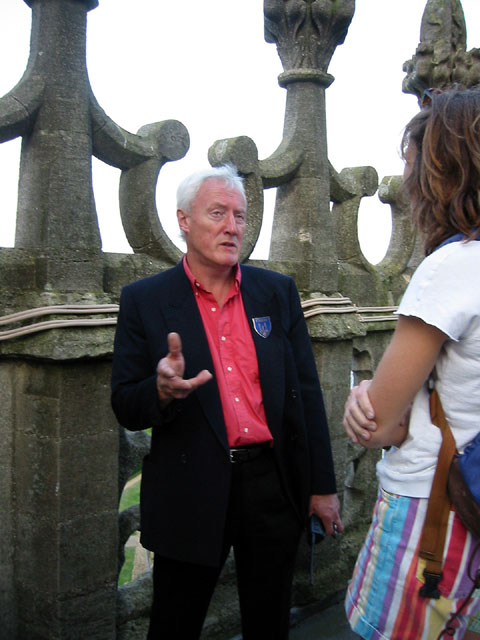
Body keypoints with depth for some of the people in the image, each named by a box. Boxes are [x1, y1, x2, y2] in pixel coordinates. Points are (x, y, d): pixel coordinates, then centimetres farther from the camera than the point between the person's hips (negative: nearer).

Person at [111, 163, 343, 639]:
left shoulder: (278, 291, 4)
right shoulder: (144, 300, -3)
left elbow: (306, 391, 5)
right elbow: (125, 407, -3)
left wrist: (322, 485, 4)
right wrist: (163, 391, -26)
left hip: (273, 486, 2)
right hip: (191, 494, -2)